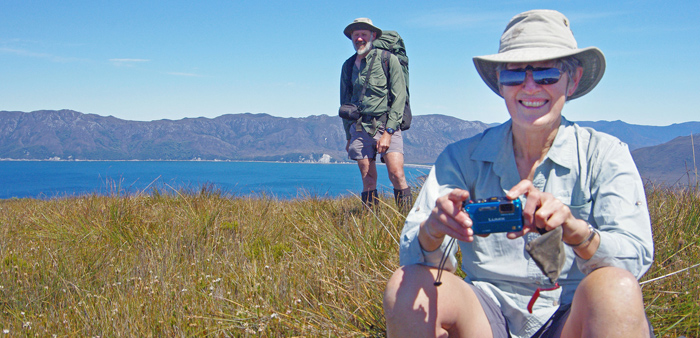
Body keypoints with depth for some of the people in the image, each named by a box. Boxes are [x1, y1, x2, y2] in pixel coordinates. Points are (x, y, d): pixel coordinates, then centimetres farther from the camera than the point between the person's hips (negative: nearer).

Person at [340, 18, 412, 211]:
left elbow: (399, 97, -5)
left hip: (386, 125, -4)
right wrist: (348, 137, 17)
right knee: (368, 180, 2)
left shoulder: (388, 59, 0)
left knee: (396, 175, -15)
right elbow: (345, 101, 21)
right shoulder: (348, 66, 14)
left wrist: (388, 132, -13)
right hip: (359, 128, 4)